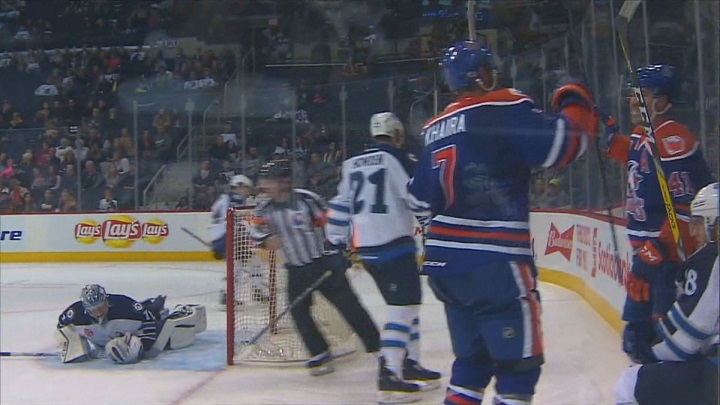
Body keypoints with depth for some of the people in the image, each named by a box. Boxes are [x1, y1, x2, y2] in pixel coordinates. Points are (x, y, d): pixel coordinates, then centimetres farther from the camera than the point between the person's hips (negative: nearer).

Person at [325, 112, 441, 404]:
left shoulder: (352, 164, 16)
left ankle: (410, 365, 22)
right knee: (404, 307, -6)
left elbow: (340, 205, 17)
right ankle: (389, 376, -13)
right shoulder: (395, 158, -5)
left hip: (365, 248, 8)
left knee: (405, 304, 17)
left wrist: (337, 243, 21)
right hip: (394, 244, -8)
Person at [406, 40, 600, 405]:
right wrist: (577, 106, 4)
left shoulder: (436, 129, 15)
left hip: (445, 259, 8)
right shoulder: (504, 107, -6)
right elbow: (559, 146, -14)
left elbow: (421, 200, 19)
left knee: (472, 358, 19)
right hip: (493, 260, -8)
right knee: (520, 361, 1)